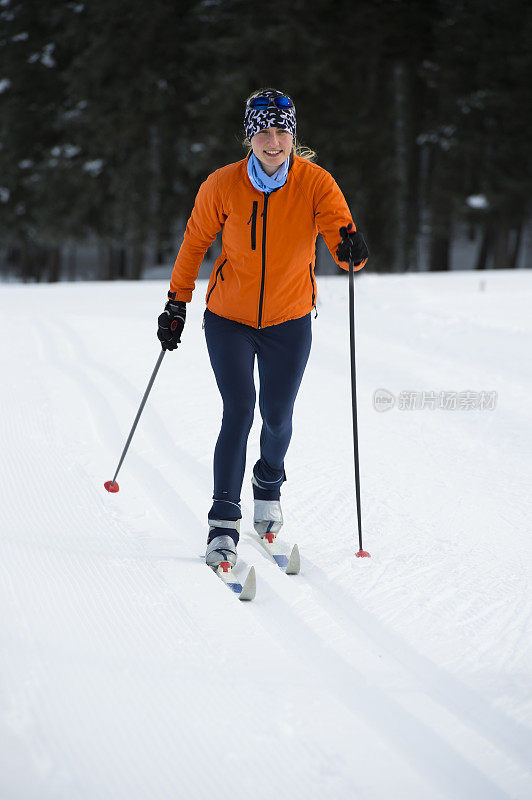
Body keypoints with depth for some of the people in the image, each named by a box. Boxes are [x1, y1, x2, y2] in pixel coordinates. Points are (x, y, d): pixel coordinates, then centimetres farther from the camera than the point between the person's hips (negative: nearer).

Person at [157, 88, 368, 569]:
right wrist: (177, 303, 6)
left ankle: (269, 485, 40)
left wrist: (352, 250, -48)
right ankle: (223, 523, -11)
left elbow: (345, 248, -24)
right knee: (239, 410, -15)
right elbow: (195, 242, 2)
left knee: (278, 416, 7)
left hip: (289, 321, 1)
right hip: (229, 318, -1)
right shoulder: (222, 186, -13)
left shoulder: (316, 183, -15)